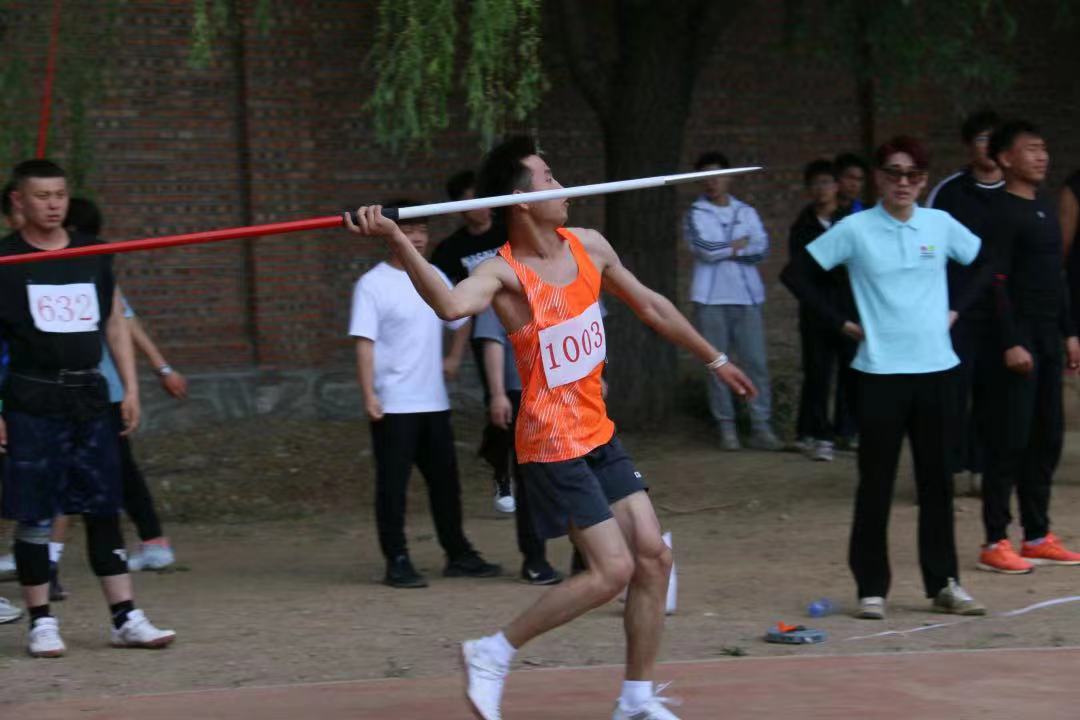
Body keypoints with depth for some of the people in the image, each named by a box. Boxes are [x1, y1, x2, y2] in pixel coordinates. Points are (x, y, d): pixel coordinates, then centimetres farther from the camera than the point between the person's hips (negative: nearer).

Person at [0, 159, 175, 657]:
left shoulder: (92, 254, 11)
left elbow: (114, 323, 17)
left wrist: (130, 387, 9)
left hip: (89, 396, 4)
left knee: (104, 510, 4)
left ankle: (125, 617, 7)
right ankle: (41, 621, 7)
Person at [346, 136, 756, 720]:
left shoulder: (588, 247, 3)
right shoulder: (505, 272, -19)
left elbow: (650, 305, 19)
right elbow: (452, 304, -43)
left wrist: (714, 359, 27)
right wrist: (397, 242, -56)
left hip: (598, 434, 8)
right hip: (552, 445, -8)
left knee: (653, 557, 6)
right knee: (612, 568, -12)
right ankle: (493, 654, 1)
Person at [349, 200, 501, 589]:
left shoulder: (435, 279, 11)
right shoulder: (373, 284, -7)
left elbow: (459, 319, 21)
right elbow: (364, 342, -11)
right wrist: (369, 394, -18)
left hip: (434, 401, 6)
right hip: (393, 406, -6)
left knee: (445, 480, 12)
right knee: (393, 484, -2)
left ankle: (458, 554, 21)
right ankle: (397, 562, 2)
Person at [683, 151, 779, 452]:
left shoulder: (747, 212, 11)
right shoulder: (695, 214, 4)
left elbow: (761, 249, -2)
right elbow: (704, 248, -12)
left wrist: (722, 249, -7)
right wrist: (740, 246, -2)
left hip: (747, 297, 2)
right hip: (711, 299, -2)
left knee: (756, 362, -4)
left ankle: (761, 427, -2)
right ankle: (726, 427, 5)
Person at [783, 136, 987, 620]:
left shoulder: (940, 225, 4)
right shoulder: (855, 230, -4)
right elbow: (797, 274, -2)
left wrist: (956, 310, 7)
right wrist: (840, 322, -5)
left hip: (937, 368, 3)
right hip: (881, 373, -3)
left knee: (937, 481, 8)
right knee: (876, 484, 1)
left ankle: (943, 583, 17)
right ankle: (871, 588, 8)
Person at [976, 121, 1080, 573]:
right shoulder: (1002, 214, -12)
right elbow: (996, 283, -17)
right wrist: (1011, 344, -21)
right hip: (1018, 340, -9)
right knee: (1009, 440, -7)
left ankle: (1038, 536, 19)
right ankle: (995, 543, -3)